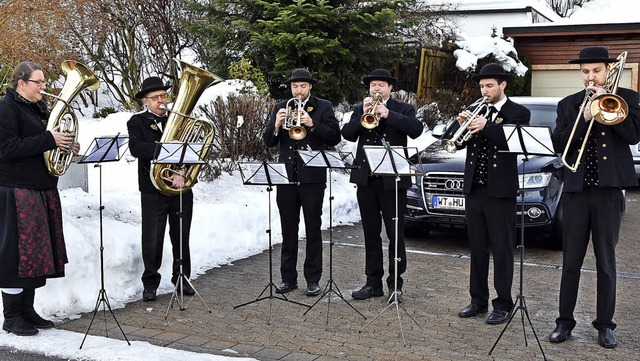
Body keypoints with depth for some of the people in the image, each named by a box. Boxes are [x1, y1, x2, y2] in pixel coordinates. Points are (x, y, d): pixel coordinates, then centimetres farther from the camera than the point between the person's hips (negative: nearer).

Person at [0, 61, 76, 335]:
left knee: (37, 251, 10)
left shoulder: (37, 108, 17)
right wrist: (48, 139, -22)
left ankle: (27, 310, 20)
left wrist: (65, 146, 5)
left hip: (42, 190, 9)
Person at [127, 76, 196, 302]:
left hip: (180, 188, 2)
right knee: (152, 240, 1)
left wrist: (182, 172, -17)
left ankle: (182, 279, 25)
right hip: (152, 190, -2)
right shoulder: (137, 122, 2)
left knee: (181, 237, 11)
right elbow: (136, 148, -17)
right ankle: (150, 283, 14)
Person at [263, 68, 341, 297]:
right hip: (286, 176, 3)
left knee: (313, 230, 2)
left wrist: (311, 124, -18)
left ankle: (313, 280, 8)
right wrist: (277, 124, -13)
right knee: (288, 230, 8)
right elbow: (268, 142, 7)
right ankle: (288, 278, 16)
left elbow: (335, 137, -6)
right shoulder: (281, 108, 12)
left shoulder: (323, 107, 4)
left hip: (312, 177, -3)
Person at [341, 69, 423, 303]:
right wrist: (363, 115, -14)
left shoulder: (403, 109, 4)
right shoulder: (359, 109, 13)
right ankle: (373, 283, 19)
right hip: (366, 178, 4)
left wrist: (388, 114, -19)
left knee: (395, 235, 0)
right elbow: (347, 134, -1)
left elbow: (416, 129, -14)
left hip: (393, 180, -3)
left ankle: (395, 284, 9)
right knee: (371, 234, 10)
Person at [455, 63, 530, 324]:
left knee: (502, 250, 1)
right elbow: (460, 143, 8)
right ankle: (478, 300, 21)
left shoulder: (518, 113, -2)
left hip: (500, 190, -5)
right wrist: (463, 125, -11)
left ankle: (503, 304, 8)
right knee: (477, 249, 12)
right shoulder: (476, 111, 13)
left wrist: (486, 127, -26)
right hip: (473, 189, 6)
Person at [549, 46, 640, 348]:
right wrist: (583, 118, -12)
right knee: (571, 261, 5)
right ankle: (565, 321, 13)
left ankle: (605, 323, 15)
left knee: (606, 261, 6)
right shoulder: (568, 105, 10)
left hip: (610, 189, -1)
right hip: (576, 189, 2)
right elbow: (558, 145, 0)